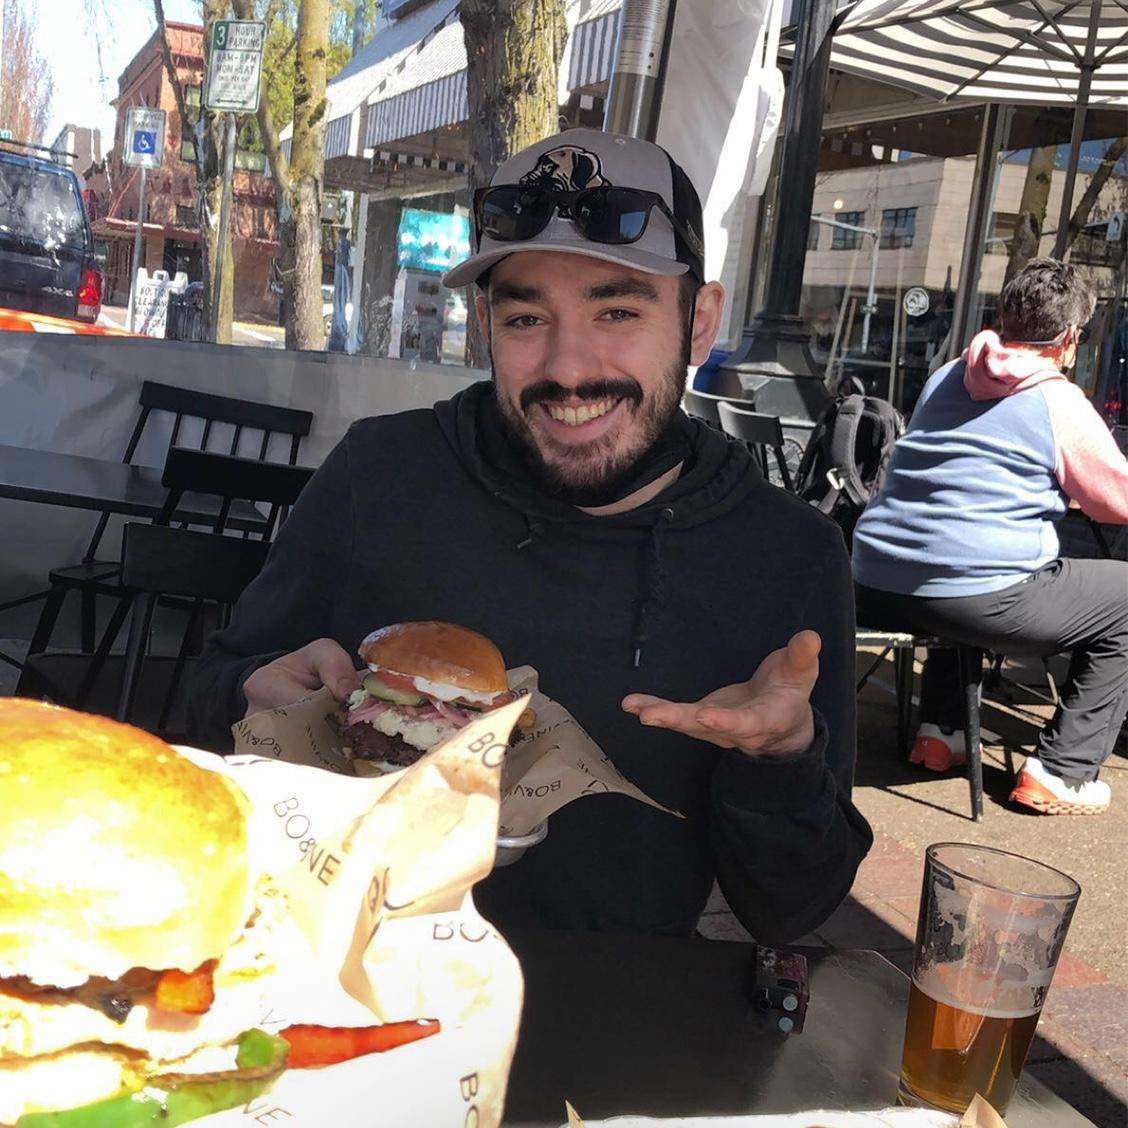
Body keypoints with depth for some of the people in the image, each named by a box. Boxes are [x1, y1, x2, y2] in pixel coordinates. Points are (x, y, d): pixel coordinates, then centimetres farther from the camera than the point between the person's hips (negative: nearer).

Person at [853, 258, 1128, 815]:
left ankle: (940, 730, 33)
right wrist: (1073, 488, 25)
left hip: (874, 587, 7)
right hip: (977, 597, -7)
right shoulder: (1058, 401, -3)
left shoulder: (946, 377, 16)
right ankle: (1061, 773, 11)